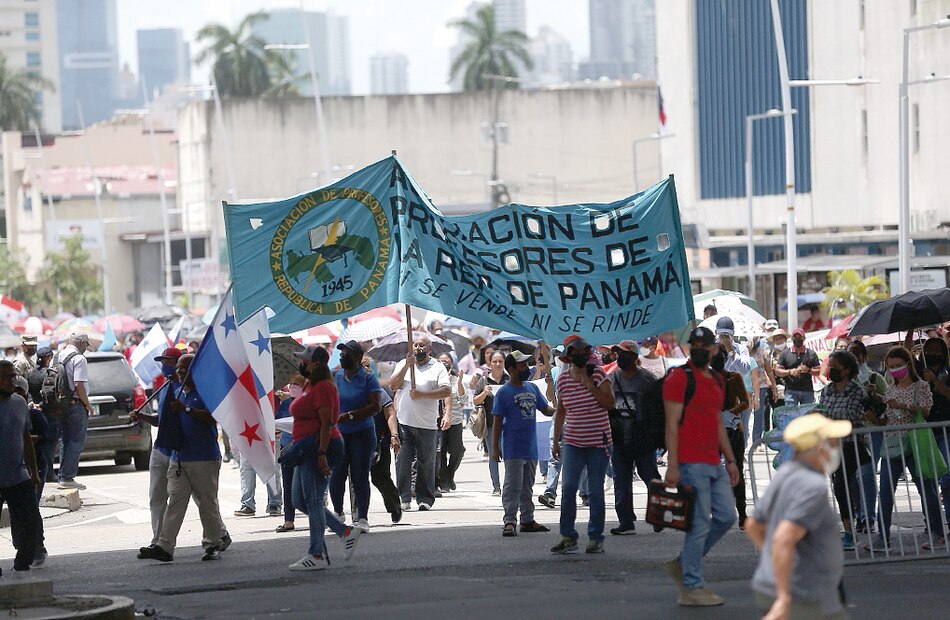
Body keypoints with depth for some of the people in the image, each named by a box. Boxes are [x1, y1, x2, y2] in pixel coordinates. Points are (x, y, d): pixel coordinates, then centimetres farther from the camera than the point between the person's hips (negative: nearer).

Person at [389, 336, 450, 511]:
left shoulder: (438, 367, 6)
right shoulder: (403, 364, 14)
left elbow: (447, 391, -7)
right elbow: (393, 386, 1)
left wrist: (422, 395, -15)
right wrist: (407, 366, -10)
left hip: (427, 424, -1)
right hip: (404, 422, 1)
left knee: (427, 462, 3)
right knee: (403, 461, -5)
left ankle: (425, 499, 10)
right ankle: (403, 498, -2)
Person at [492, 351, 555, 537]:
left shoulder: (532, 388, 11)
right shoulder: (504, 392, -7)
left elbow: (546, 409, 14)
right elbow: (497, 422, -7)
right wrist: (495, 447, -9)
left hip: (531, 448, 6)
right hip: (513, 450, -6)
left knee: (527, 486, 14)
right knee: (513, 486, -8)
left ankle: (527, 520, 21)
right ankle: (509, 522, -7)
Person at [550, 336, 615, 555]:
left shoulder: (598, 374, -3)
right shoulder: (563, 379, 5)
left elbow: (609, 403, -13)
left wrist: (589, 385, -18)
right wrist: (556, 442, 15)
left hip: (598, 442, -2)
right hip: (572, 442, 2)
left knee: (595, 491, 1)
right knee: (568, 487, -9)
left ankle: (595, 538, 9)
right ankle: (568, 537, -3)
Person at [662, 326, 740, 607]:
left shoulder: (716, 381, 18)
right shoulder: (679, 378, -7)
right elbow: (672, 424, -12)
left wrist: (730, 460, 19)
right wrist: (672, 465, -17)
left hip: (714, 465, 9)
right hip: (690, 465, -9)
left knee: (726, 516, 10)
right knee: (700, 525, -7)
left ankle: (683, 564, 21)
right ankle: (692, 589, 0)